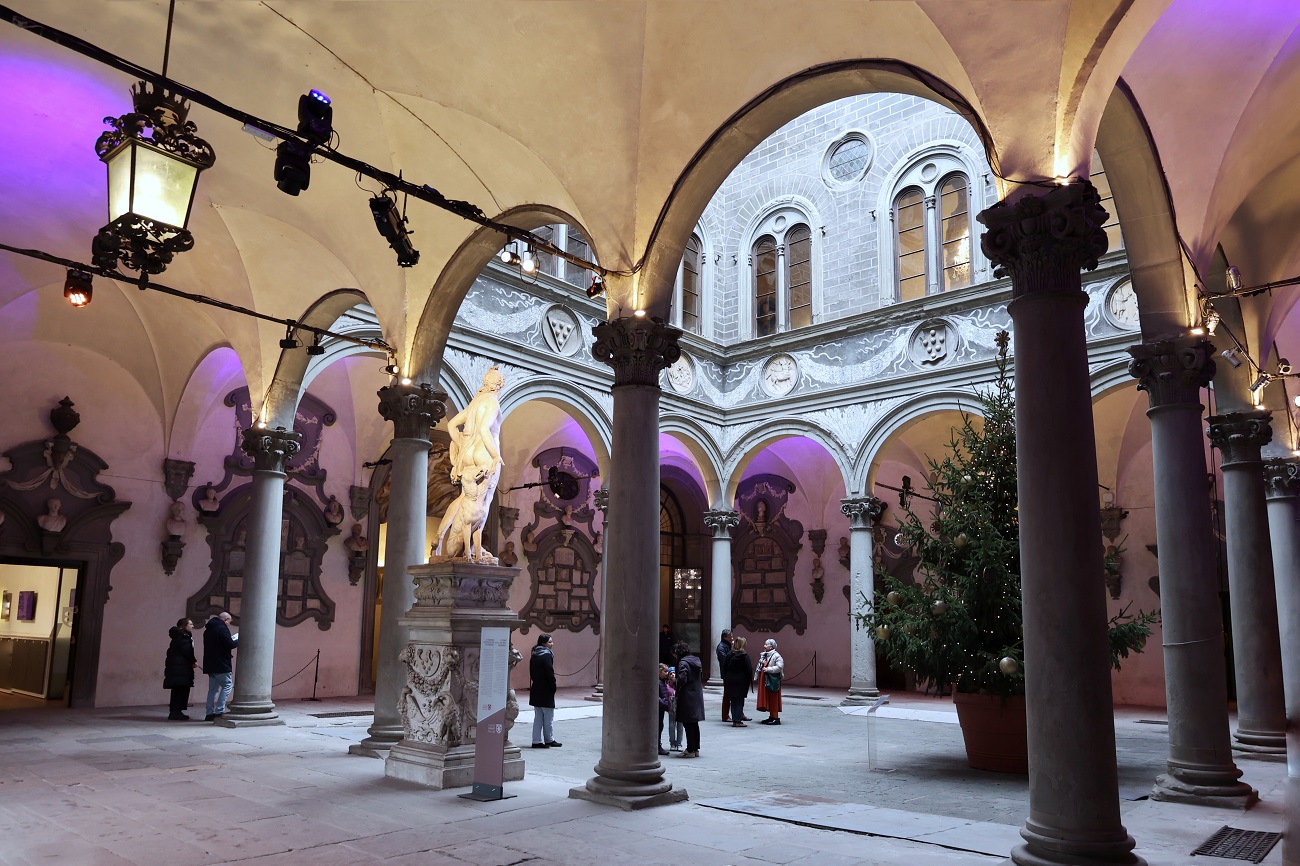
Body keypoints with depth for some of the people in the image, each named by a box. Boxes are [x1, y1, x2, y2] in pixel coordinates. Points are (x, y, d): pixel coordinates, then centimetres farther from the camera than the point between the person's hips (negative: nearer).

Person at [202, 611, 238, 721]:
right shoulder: (222, 628, -12)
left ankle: (210, 713, 10)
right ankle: (219, 711, -9)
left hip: (210, 665, 9)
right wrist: (238, 640, 1)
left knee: (213, 688, 12)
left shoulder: (208, 630, 16)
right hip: (221, 665, -9)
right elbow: (230, 644, -19)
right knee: (227, 685, -2)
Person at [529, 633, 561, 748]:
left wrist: (536, 684, 13)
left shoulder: (534, 656, 10)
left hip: (535, 690, 8)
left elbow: (532, 674, 12)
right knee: (549, 717, 5)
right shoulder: (547, 655, -15)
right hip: (546, 691, -8)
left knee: (538, 717, 11)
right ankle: (549, 740, 15)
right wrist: (553, 687, -7)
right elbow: (550, 674, -18)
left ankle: (536, 741, 11)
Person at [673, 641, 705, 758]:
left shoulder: (683, 663, -14)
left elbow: (682, 679, -23)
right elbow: (701, 677, 16)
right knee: (694, 724, 15)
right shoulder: (696, 661, 11)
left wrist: (677, 692, -10)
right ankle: (696, 749, 20)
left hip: (687, 698, -9)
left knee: (688, 724, -2)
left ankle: (690, 750, 1)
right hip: (697, 696, 9)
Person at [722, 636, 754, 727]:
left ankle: (735, 719, 16)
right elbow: (749, 670, -11)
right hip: (741, 682, -5)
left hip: (731, 682, 5)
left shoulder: (729, 655, 5)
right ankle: (738, 721, -3)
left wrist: (725, 679, 14)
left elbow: (724, 668, 8)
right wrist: (749, 680, 0)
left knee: (733, 701, 13)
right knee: (740, 701, -1)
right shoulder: (744, 656, -11)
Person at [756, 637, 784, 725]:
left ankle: (776, 718, 0)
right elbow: (760, 666, 21)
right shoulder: (764, 655, 14)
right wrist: (757, 676, 14)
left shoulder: (776, 656, -12)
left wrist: (768, 669, -23)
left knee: (773, 699, -5)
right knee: (766, 699, 10)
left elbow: (779, 667, -21)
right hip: (764, 680, 8)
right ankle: (771, 717, 19)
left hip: (772, 681, -8)